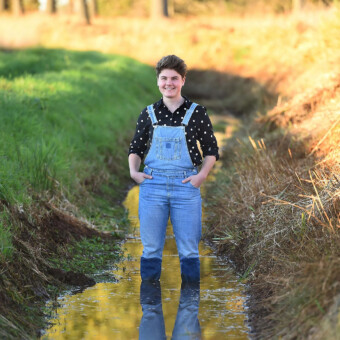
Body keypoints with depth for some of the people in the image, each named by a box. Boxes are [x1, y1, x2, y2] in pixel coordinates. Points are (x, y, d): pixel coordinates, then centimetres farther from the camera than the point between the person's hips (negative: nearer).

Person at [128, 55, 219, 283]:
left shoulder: (197, 113, 2)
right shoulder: (148, 114, 8)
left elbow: (212, 150, 6)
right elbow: (136, 148, 15)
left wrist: (202, 175, -9)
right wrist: (134, 171, -3)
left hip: (186, 186, -1)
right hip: (152, 185, 2)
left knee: (189, 250, 2)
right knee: (151, 248, 5)